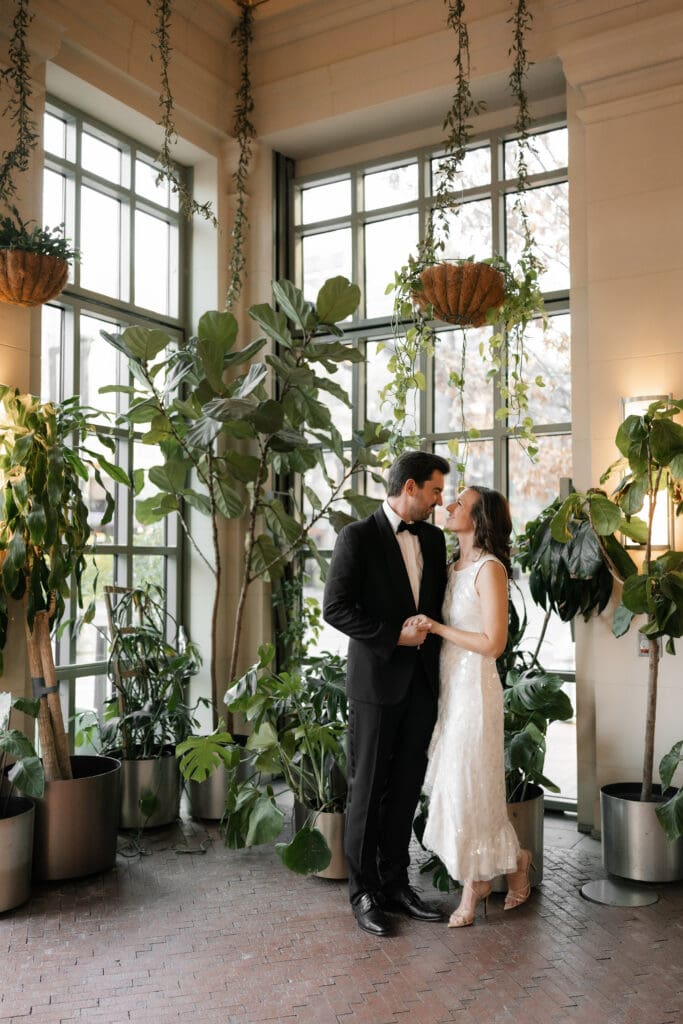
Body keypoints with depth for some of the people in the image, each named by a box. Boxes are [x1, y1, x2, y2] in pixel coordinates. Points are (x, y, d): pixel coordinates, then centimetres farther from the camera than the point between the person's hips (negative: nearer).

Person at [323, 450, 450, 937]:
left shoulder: (434, 538, 10)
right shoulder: (358, 536, -8)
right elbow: (336, 609, -12)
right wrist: (394, 637, -16)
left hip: (422, 681, 6)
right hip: (377, 681, -5)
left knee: (406, 788, 12)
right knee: (368, 789, 5)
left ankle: (395, 883, 25)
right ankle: (364, 892, 18)